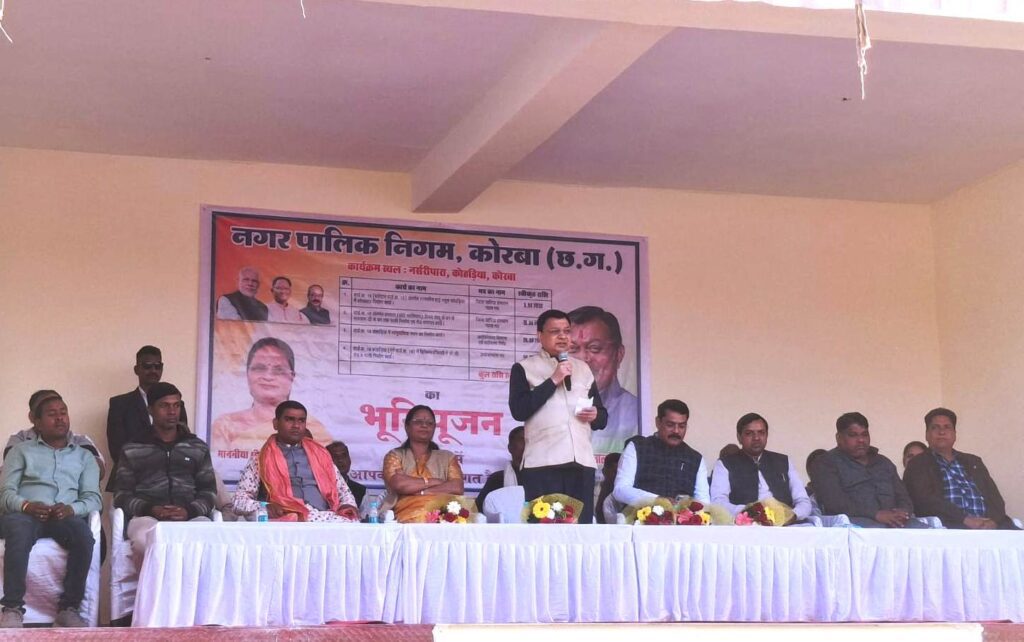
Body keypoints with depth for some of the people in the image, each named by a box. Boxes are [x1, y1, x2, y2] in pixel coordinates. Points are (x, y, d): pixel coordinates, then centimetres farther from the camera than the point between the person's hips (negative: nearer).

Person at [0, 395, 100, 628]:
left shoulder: (84, 456, 24)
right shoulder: (21, 450, 21)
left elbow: (93, 498, 11)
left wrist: (71, 508, -13)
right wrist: (26, 505, -15)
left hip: (65, 516, 1)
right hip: (24, 513, -1)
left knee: (84, 536, -35)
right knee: (20, 531, -39)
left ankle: (68, 608, -29)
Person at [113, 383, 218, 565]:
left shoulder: (198, 448, 22)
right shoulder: (132, 450, 17)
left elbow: (209, 491, 15)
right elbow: (122, 495, 10)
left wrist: (189, 511, -7)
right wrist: (149, 509, -10)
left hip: (190, 517, 1)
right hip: (147, 516, -1)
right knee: (145, 538, -38)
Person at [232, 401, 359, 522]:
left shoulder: (319, 454, 24)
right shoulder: (261, 459, 14)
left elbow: (342, 489, 27)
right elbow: (239, 501, 9)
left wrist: (348, 505, 2)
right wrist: (264, 507, -13)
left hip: (325, 516, 3)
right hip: (286, 519, -3)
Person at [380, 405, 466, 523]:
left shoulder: (447, 457, 18)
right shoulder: (395, 456, 14)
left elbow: (457, 488, 0)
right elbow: (399, 484, -6)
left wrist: (419, 492, -5)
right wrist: (433, 482, 1)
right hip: (405, 519, 0)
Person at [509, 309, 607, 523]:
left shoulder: (583, 369, 22)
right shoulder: (524, 368, 8)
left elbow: (603, 417, 25)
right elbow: (519, 410, -7)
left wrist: (595, 415, 1)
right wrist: (553, 380, -8)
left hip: (582, 462, 4)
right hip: (543, 462, -4)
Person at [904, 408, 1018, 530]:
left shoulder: (973, 462, 24)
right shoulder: (918, 465, 10)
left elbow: (994, 496, 14)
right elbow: (926, 499, -6)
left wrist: (993, 520, -8)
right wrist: (965, 519, -18)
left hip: (985, 525, 5)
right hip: (949, 527, -5)